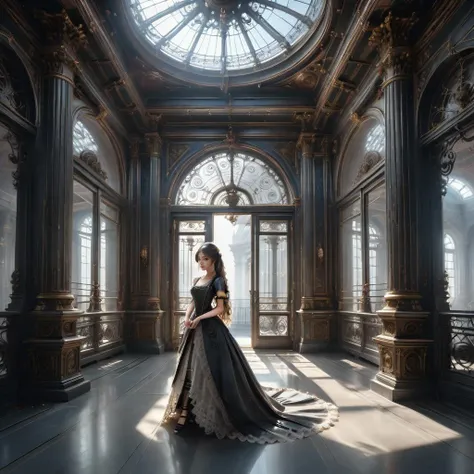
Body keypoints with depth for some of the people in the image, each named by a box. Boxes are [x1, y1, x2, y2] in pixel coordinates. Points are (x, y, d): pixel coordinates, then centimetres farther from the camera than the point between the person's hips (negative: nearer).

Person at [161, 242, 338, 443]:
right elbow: (193, 303, 14)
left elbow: (219, 309, -12)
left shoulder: (218, 281, -8)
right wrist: (186, 318, -4)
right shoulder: (197, 280, 13)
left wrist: (199, 318, -16)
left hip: (211, 330, -7)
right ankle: (184, 414, 14)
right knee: (189, 370, 7)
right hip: (195, 329, 7)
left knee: (213, 370, -3)